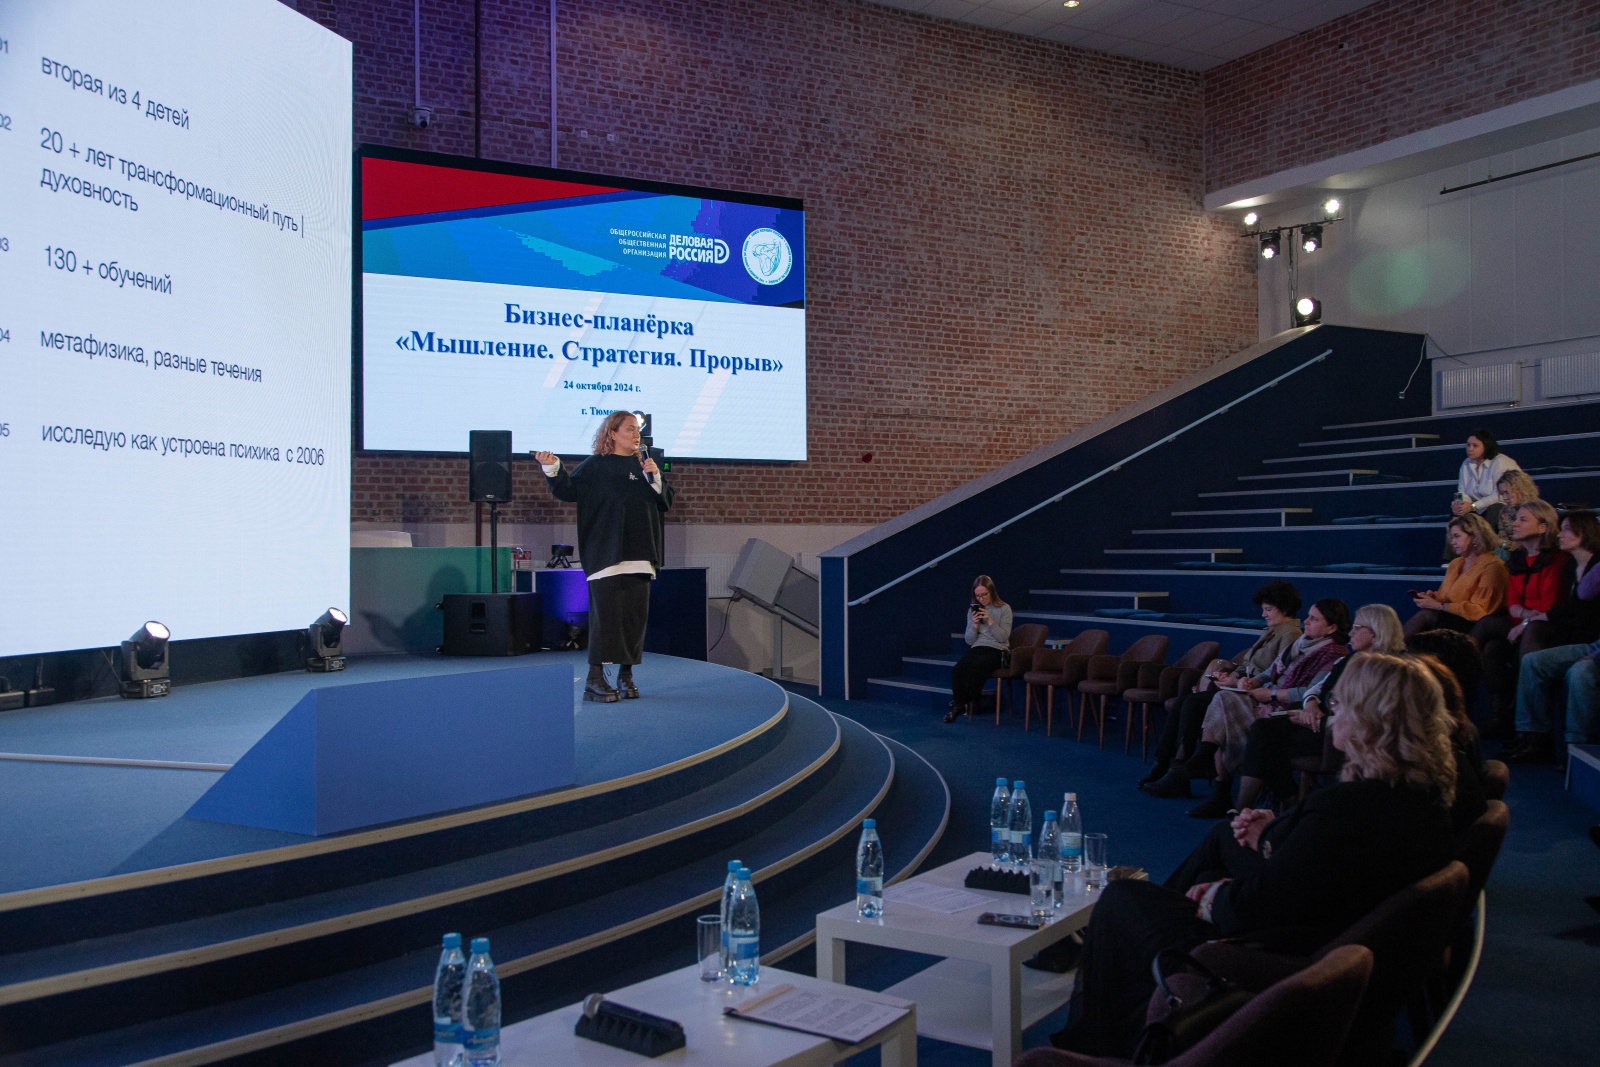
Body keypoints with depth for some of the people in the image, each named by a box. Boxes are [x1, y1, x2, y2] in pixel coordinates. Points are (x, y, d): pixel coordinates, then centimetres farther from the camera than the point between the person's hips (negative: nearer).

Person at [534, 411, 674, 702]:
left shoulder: (644, 465, 17)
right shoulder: (595, 465, 2)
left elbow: (665, 502, 14)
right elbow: (568, 491, -9)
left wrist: (655, 478, -2)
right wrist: (553, 468, -25)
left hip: (639, 555, 5)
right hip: (606, 555, -5)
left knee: (636, 614, 4)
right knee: (606, 613, -10)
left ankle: (626, 675, 13)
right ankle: (595, 680, -7)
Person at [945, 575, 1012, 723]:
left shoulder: (1004, 609, 2)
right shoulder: (973, 610, 13)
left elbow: (1003, 637, -6)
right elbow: (969, 640, 11)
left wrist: (990, 621, -17)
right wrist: (974, 625, -8)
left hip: (996, 650, -3)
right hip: (977, 649, 4)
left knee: (974, 669, -35)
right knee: (957, 670, -30)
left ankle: (971, 703, -14)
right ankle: (959, 704, -16)